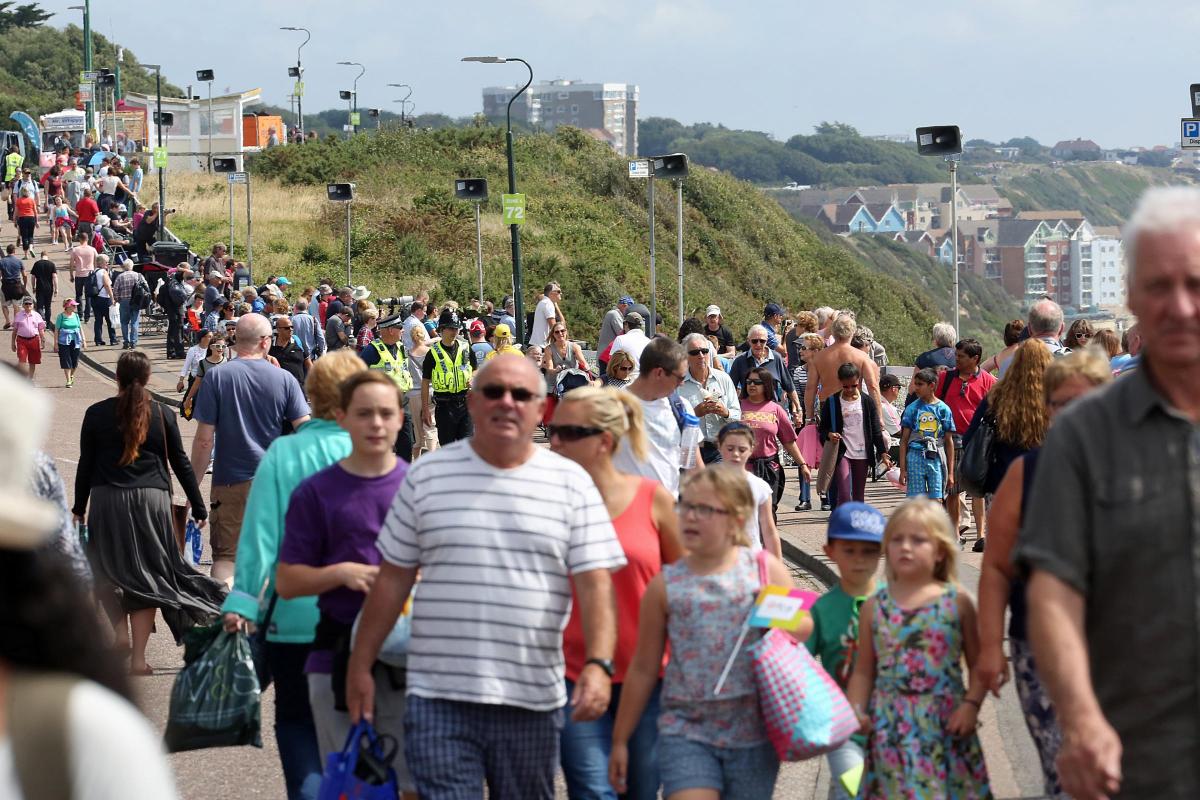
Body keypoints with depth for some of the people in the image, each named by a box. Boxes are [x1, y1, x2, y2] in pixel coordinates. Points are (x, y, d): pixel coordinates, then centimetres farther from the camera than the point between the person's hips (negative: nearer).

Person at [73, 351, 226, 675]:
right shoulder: (162, 414, 2)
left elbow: (86, 464, 3)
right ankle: (138, 659, 3)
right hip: (152, 500, 1)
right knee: (146, 576, 5)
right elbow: (180, 463, 6)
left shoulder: (96, 414, 0)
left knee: (110, 575, 12)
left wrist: (79, 508, 13)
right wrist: (198, 507, 12)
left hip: (106, 500, -1)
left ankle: (120, 635, -6)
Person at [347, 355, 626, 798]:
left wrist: (598, 664, -18)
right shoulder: (427, 475, 5)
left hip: (532, 702, 1)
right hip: (439, 699, 0)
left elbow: (595, 583, -3)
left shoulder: (571, 482, 3)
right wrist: (360, 666, 9)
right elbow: (393, 578, 9)